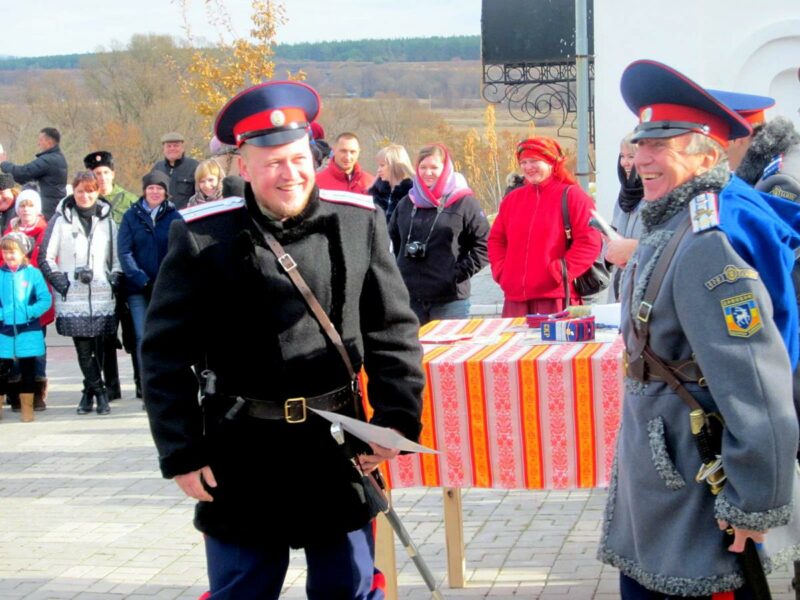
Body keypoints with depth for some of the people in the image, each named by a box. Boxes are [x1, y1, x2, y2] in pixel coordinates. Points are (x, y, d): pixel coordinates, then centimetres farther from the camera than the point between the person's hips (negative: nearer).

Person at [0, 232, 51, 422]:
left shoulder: (33, 273, -4)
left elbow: (46, 299, -6)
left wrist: (30, 312, -17)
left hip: (28, 332, -1)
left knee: (28, 371, 9)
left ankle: (27, 409, 18)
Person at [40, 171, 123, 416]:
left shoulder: (107, 221, 12)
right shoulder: (60, 220, 5)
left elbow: (118, 257, 19)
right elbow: (46, 257, 6)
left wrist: (115, 278, 4)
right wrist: (59, 280, -3)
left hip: (102, 296, 1)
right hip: (72, 297, -1)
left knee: (98, 346, -1)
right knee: (83, 347, -6)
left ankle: (90, 391, 13)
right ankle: (99, 391, 6)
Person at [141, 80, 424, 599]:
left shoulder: (359, 222, -2)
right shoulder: (202, 239, -8)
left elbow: (393, 330, 5)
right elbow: (166, 353, -4)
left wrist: (397, 419, -4)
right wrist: (181, 453, -7)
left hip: (339, 447, 2)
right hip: (241, 455, -2)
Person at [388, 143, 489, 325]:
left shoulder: (464, 203, -1)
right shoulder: (406, 204, 11)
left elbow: (484, 243, -3)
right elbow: (392, 240, 23)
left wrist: (461, 272, -9)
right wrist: (399, 271, 12)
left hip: (450, 299, -4)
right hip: (409, 297, 4)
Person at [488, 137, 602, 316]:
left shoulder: (571, 196, 0)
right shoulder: (512, 198, 18)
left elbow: (589, 242, -8)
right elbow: (496, 239, 23)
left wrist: (559, 273, -13)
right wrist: (501, 271, 6)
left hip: (555, 296, -5)